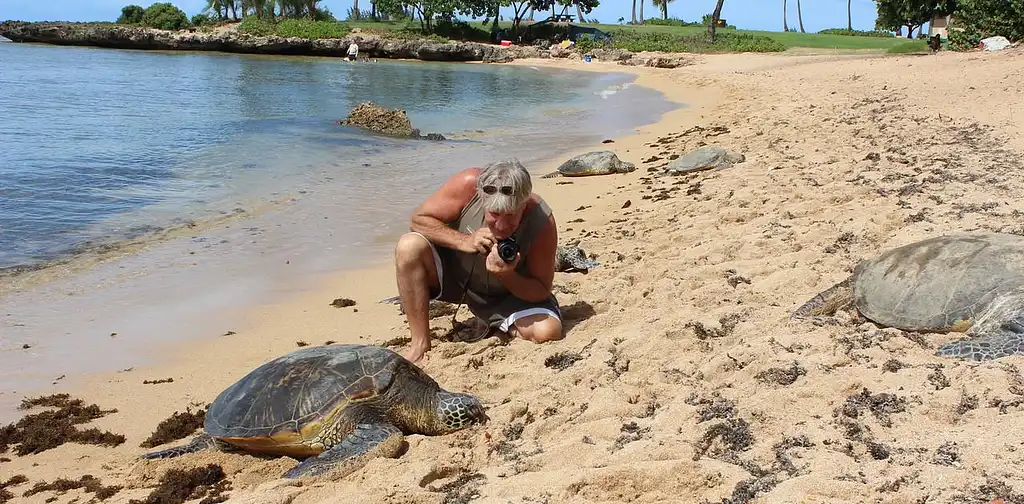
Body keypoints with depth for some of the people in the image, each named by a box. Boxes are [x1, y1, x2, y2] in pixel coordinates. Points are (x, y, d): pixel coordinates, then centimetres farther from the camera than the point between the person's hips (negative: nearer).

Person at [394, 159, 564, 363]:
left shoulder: (542, 222, -28)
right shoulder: (468, 184, -29)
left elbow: (542, 291, -19)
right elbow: (418, 219, -20)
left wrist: (507, 276, -39)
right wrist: (464, 241, -35)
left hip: (506, 293, 0)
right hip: (453, 272, 1)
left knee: (548, 331, -26)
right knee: (409, 247, -29)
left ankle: (492, 323, 9)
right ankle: (420, 344, -17)